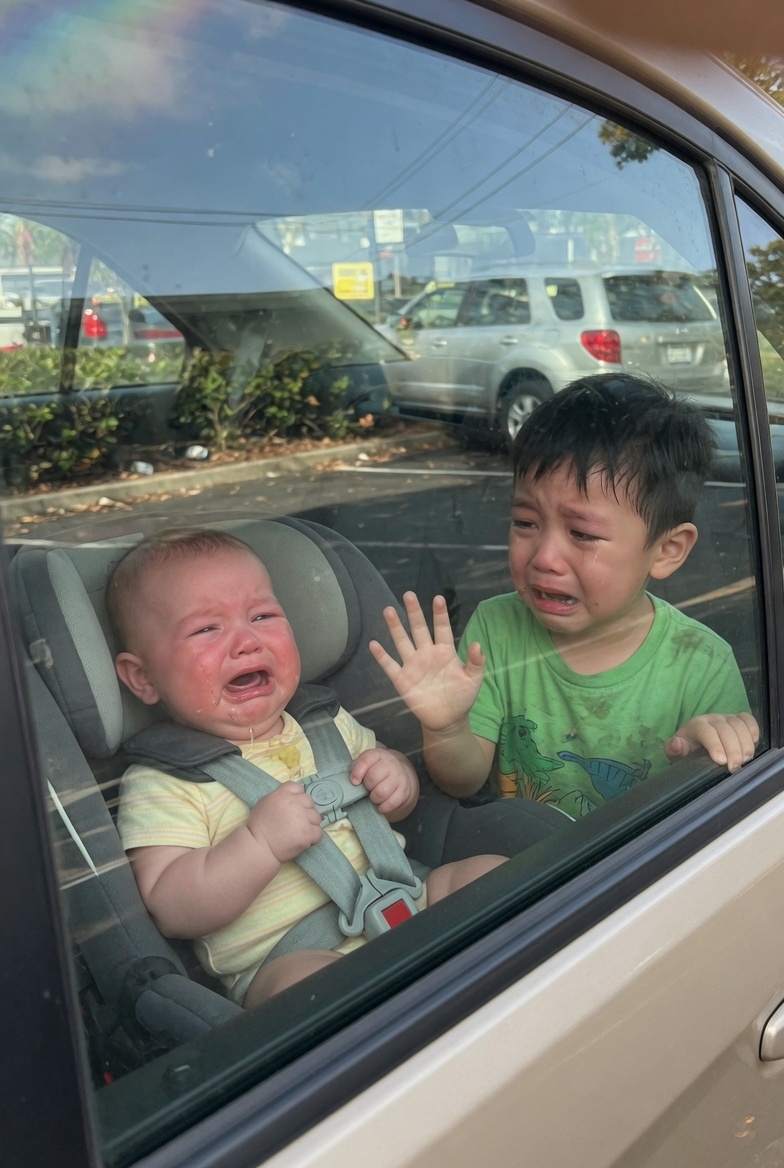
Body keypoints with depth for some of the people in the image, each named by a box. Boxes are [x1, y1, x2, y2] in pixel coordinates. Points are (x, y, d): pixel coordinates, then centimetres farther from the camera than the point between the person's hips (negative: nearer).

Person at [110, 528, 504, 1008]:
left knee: (494, 871, -8)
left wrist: (398, 779, -1)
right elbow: (172, 912, -14)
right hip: (282, 961, -6)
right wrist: (261, 842, -26)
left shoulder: (327, 724, 11)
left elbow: (399, 801, 24)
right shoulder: (161, 783, -6)